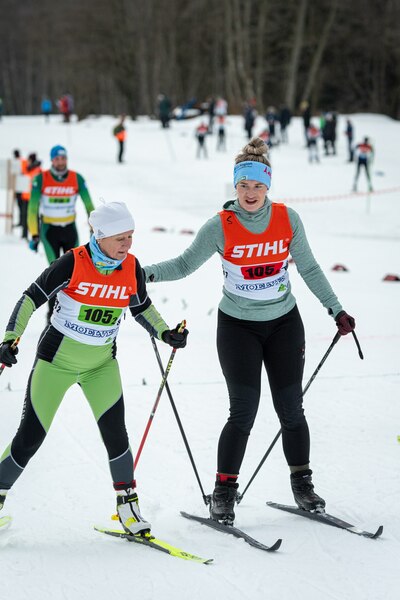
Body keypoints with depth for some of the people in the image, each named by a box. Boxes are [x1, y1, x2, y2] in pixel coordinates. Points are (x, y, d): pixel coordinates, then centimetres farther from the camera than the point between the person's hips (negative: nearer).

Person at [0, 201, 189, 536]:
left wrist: (165, 334, -1)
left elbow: (142, 307, 12)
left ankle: (128, 503, 2)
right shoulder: (73, 264, -20)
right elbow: (31, 299, -15)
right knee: (30, 438, -1)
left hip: (102, 363, 3)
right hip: (57, 359, -3)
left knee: (114, 431, -14)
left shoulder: (132, 267, -6)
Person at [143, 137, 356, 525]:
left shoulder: (288, 219, -6)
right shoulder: (220, 226, -13)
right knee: (243, 413, -7)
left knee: (291, 409, 5)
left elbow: (308, 268, 5)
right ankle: (224, 491, 6)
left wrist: (336, 309, 6)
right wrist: (147, 273, -23)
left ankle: (302, 483, 23)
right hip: (238, 326, -2)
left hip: (284, 322, 2)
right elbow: (185, 264, -7)